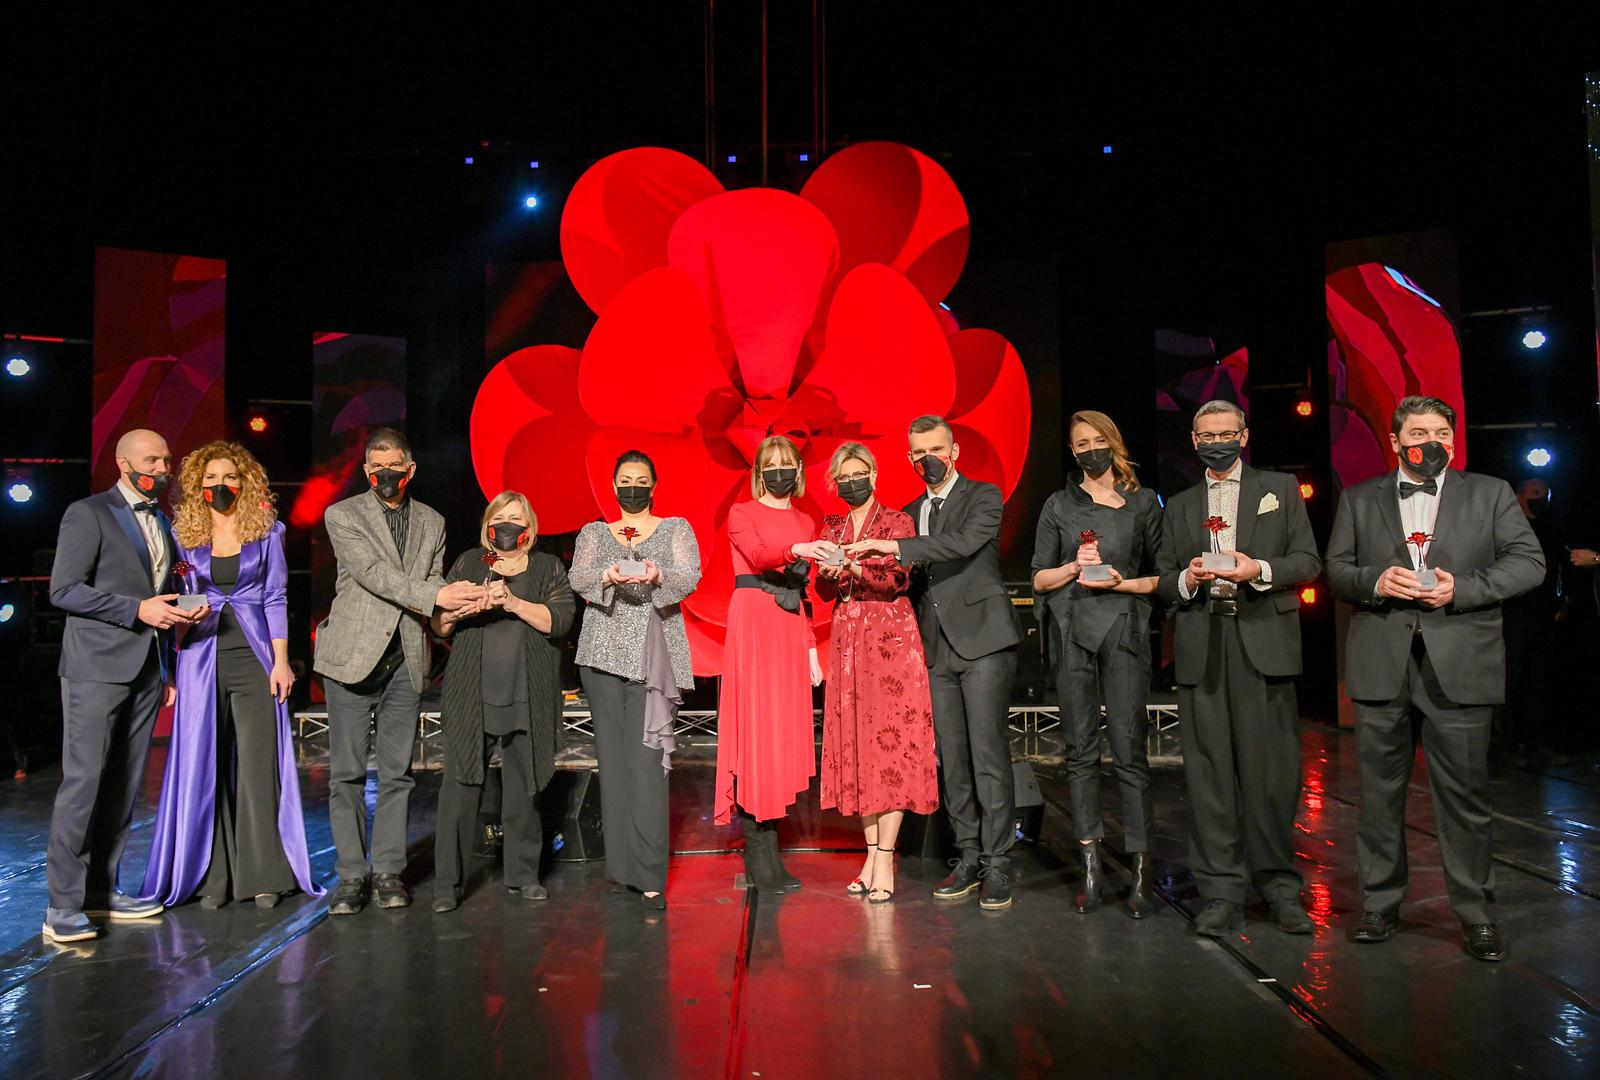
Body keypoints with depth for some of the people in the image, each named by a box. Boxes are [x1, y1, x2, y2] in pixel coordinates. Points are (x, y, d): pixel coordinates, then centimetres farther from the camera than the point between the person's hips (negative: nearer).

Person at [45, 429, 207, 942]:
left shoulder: (162, 522, 17)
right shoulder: (88, 513, -3)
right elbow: (63, 590, -10)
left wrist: (175, 641, 16)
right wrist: (138, 609, -17)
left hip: (147, 670, 7)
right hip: (97, 668, -6)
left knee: (124, 786, 8)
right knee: (83, 781, -7)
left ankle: (102, 891, 16)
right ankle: (63, 905, -1)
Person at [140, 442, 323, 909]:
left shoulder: (265, 532, 5)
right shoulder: (185, 536, 8)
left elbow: (275, 598, 4)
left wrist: (281, 660, -3)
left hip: (253, 656, -1)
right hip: (202, 659, 2)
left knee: (259, 762, -3)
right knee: (204, 765, 3)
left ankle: (264, 874, 5)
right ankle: (211, 876, 12)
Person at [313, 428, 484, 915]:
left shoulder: (432, 522, 13)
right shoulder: (342, 515, 1)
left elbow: (433, 584, 13)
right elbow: (374, 573, -12)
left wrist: (451, 602, -10)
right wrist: (435, 595, -22)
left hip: (406, 661, 3)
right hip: (353, 657, -3)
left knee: (396, 773, 6)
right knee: (346, 773, 1)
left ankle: (388, 871, 15)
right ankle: (351, 876, 10)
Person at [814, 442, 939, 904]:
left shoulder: (897, 522, 2)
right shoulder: (831, 529, 15)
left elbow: (900, 578, -12)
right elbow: (824, 591, 8)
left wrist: (856, 566, -24)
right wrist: (830, 574, -13)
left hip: (891, 639, -5)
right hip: (847, 641, 5)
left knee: (891, 742, -7)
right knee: (856, 744, 3)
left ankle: (885, 861, -4)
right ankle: (872, 853, 11)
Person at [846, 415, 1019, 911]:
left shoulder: (984, 496, 0)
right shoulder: (910, 513, 18)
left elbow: (964, 543, -19)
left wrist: (890, 546, -24)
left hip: (982, 640, -5)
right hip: (937, 649, 6)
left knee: (988, 753, -8)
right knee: (951, 758, 6)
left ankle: (997, 864, 0)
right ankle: (968, 859, 15)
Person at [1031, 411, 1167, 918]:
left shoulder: (1142, 503, 10)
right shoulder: (1058, 505, 11)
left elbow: (1161, 576, 9)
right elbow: (1039, 579, 11)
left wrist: (1120, 582, -7)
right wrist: (1073, 568, -7)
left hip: (1124, 631, -1)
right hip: (1072, 632, 1)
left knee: (1129, 749, -7)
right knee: (1081, 751, 3)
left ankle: (1140, 872, -1)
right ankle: (1091, 866, 10)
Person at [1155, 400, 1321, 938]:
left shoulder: (1281, 489, 14)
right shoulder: (1179, 505, 20)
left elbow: (1308, 562, 7)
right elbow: (1163, 581, 16)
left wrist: (1260, 569, -11)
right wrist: (1187, 579, -6)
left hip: (1264, 640, -2)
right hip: (1201, 647, 2)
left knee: (1271, 768, -3)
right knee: (1209, 772, 0)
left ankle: (1280, 886, 11)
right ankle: (1221, 893, 7)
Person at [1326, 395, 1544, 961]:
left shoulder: (1490, 494, 9)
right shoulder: (1359, 499, 12)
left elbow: (1529, 561, 3)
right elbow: (1335, 570, 9)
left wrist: (1461, 589, -11)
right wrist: (1376, 581, -12)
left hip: (1458, 665, -1)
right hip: (1380, 665, 2)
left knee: (1465, 792, 1)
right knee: (1380, 789, 8)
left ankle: (1476, 913, 14)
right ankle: (1380, 903, 20)